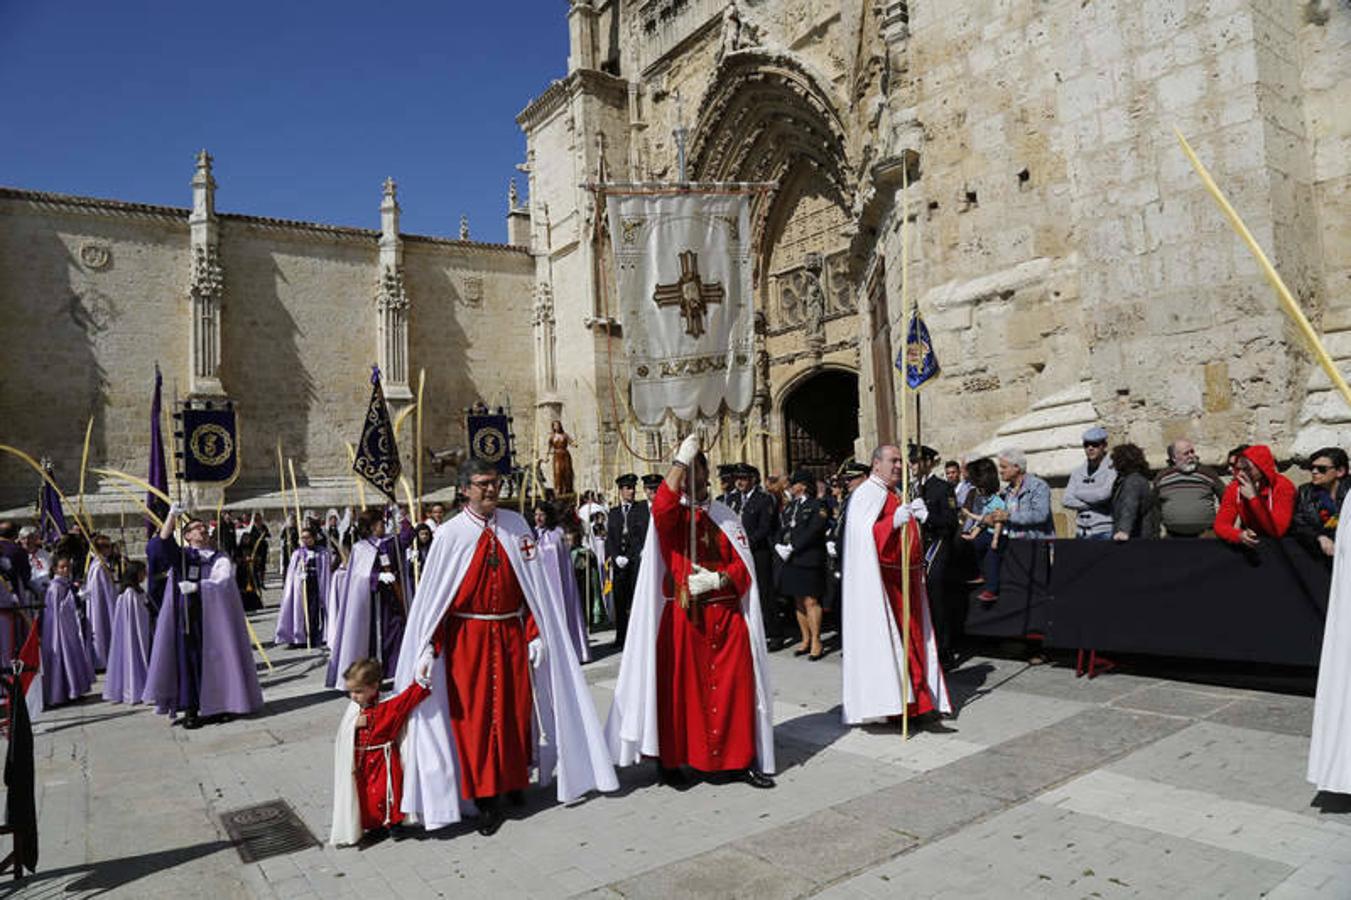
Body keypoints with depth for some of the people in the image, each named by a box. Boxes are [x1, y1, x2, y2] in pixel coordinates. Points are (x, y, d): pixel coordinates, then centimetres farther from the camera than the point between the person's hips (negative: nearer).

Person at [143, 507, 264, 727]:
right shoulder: (180, 556, 11)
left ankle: (216, 706, 11)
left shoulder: (219, 558, 11)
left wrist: (196, 586, -19)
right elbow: (162, 543, -9)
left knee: (214, 657, 1)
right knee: (188, 657, -3)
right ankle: (190, 710, 2)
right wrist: (172, 515, -18)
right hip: (187, 616, 0)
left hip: (213, 615, 0)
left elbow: (221, 581, -7)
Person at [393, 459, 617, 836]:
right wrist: (428, 650, -12)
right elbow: (433, 596, -8)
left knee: (516, 710, 11)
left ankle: (514, 779, 34)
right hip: (467, 638, -2)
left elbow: (531, 584, 3)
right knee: (474, 716, 3)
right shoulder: (449, 534, -7)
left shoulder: (516, 525, 0)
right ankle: (486, 799, 18)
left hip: (511, 633, 3)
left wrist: (535, 634, -1)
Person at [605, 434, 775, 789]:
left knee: (733, 688, 4)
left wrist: (716, 579, -15)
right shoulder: (671, 513, 3)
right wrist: (680, 460, -23)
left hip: (726, 617, 2)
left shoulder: (726, 517, 10)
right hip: (681, 617, -2)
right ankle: (669, 760, 17)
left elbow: (743, 568, 5)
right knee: (679, 688, 2)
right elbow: (660, 508, -23)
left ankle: (737, 759, 17)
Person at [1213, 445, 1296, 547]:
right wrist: (1239, 535, -32)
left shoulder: (1283, 486, -15)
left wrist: (1253, 498, -28)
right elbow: (1220, 525, -13)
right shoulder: (1234, 488, -8)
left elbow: (1278, 531, -22)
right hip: (1250, 543, 2)